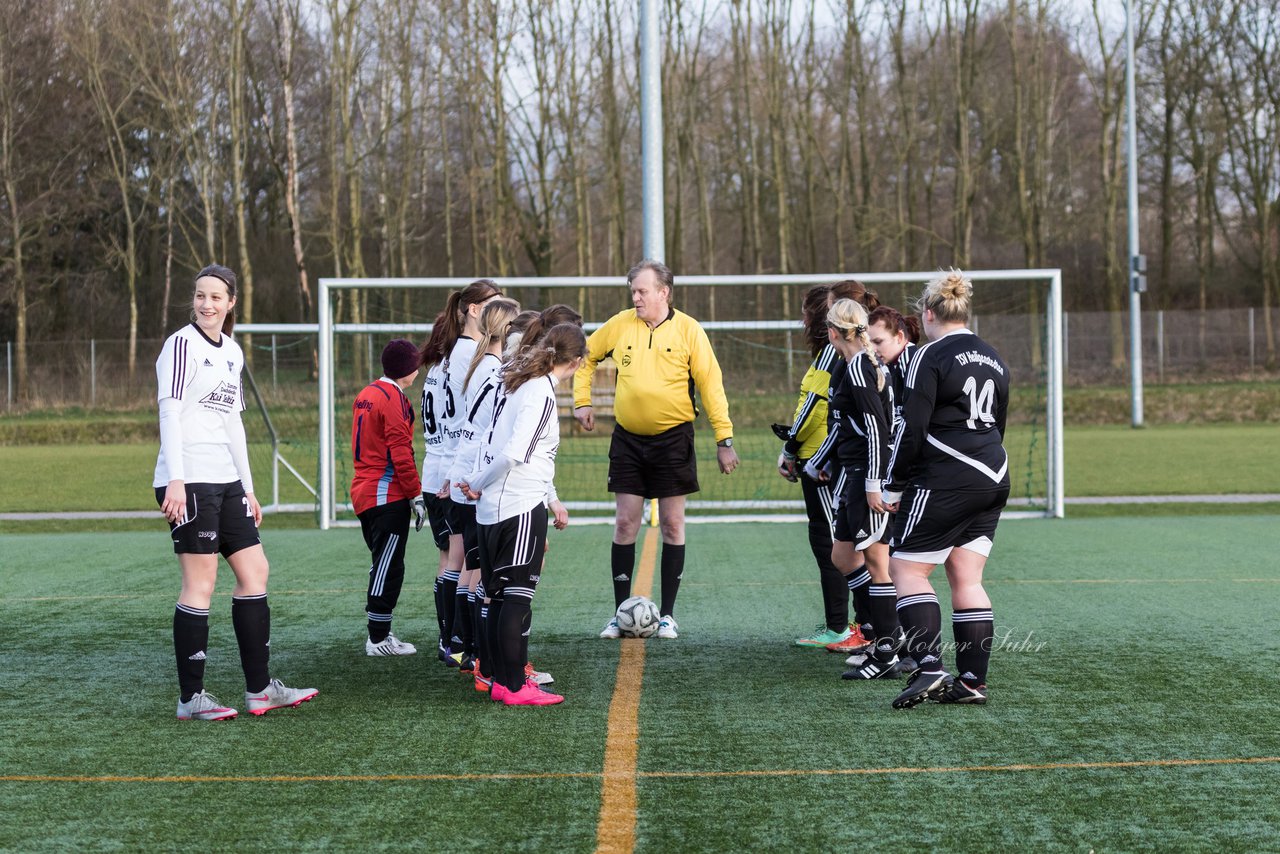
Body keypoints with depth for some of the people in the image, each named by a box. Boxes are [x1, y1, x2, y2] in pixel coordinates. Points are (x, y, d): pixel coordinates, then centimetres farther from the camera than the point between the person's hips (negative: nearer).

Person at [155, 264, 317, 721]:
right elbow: (169, 412, -14)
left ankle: (259, 689, 14)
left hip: (226, 480, 9)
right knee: (200, 581, -7)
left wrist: (247, 488, 20)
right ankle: (190, 698, 0)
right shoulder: (182, 344, -6)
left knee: (254, 570, 8)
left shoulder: (232, 352, 17)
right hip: (188, 481, -8)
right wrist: (174, 480, -24)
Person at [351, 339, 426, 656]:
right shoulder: (393, 399, -14)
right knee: (389, 567, -5)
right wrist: (416, 495, -12)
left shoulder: (366, 395, 15)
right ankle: (379, 639, -2)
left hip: (364, 493, 9)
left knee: (382, 564, 16)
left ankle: (378, 633, 19)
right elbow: (401, 454, -18)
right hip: (388, 495, -9)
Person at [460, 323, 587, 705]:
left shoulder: (517, 384, 12)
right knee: (518, 598, -3)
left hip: (493, 511, 9)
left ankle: (502, 680, 18)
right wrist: (478, 485, -8)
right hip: (522, 508, -9)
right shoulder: (541, 394, -15)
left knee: (502, 596, 12)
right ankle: (515, 687, 1)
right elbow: (514, 454, -22)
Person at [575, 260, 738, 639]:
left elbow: (711, 384, -5)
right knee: (625, 524, 2)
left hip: (673, 438, -2)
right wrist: (582, 401, 6)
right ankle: (621, 612, 9)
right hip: (628, 439, 2)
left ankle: (667, 614, 11)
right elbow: (585, 356, 17)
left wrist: (724, 439, -9)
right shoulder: (620, 324, 2)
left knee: (672, 525, 3)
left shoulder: (688, 330, -6)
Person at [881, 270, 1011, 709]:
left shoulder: (931, 356, -8)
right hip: (993, 479, 8)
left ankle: (929, 666, -17)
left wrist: (893, 486, -7)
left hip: (944, 480, -8)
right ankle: (973, 680, 6)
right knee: (966, 577, 9)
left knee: (907, 569, -2)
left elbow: (912, 427, -12)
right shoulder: (993, 359, 16)